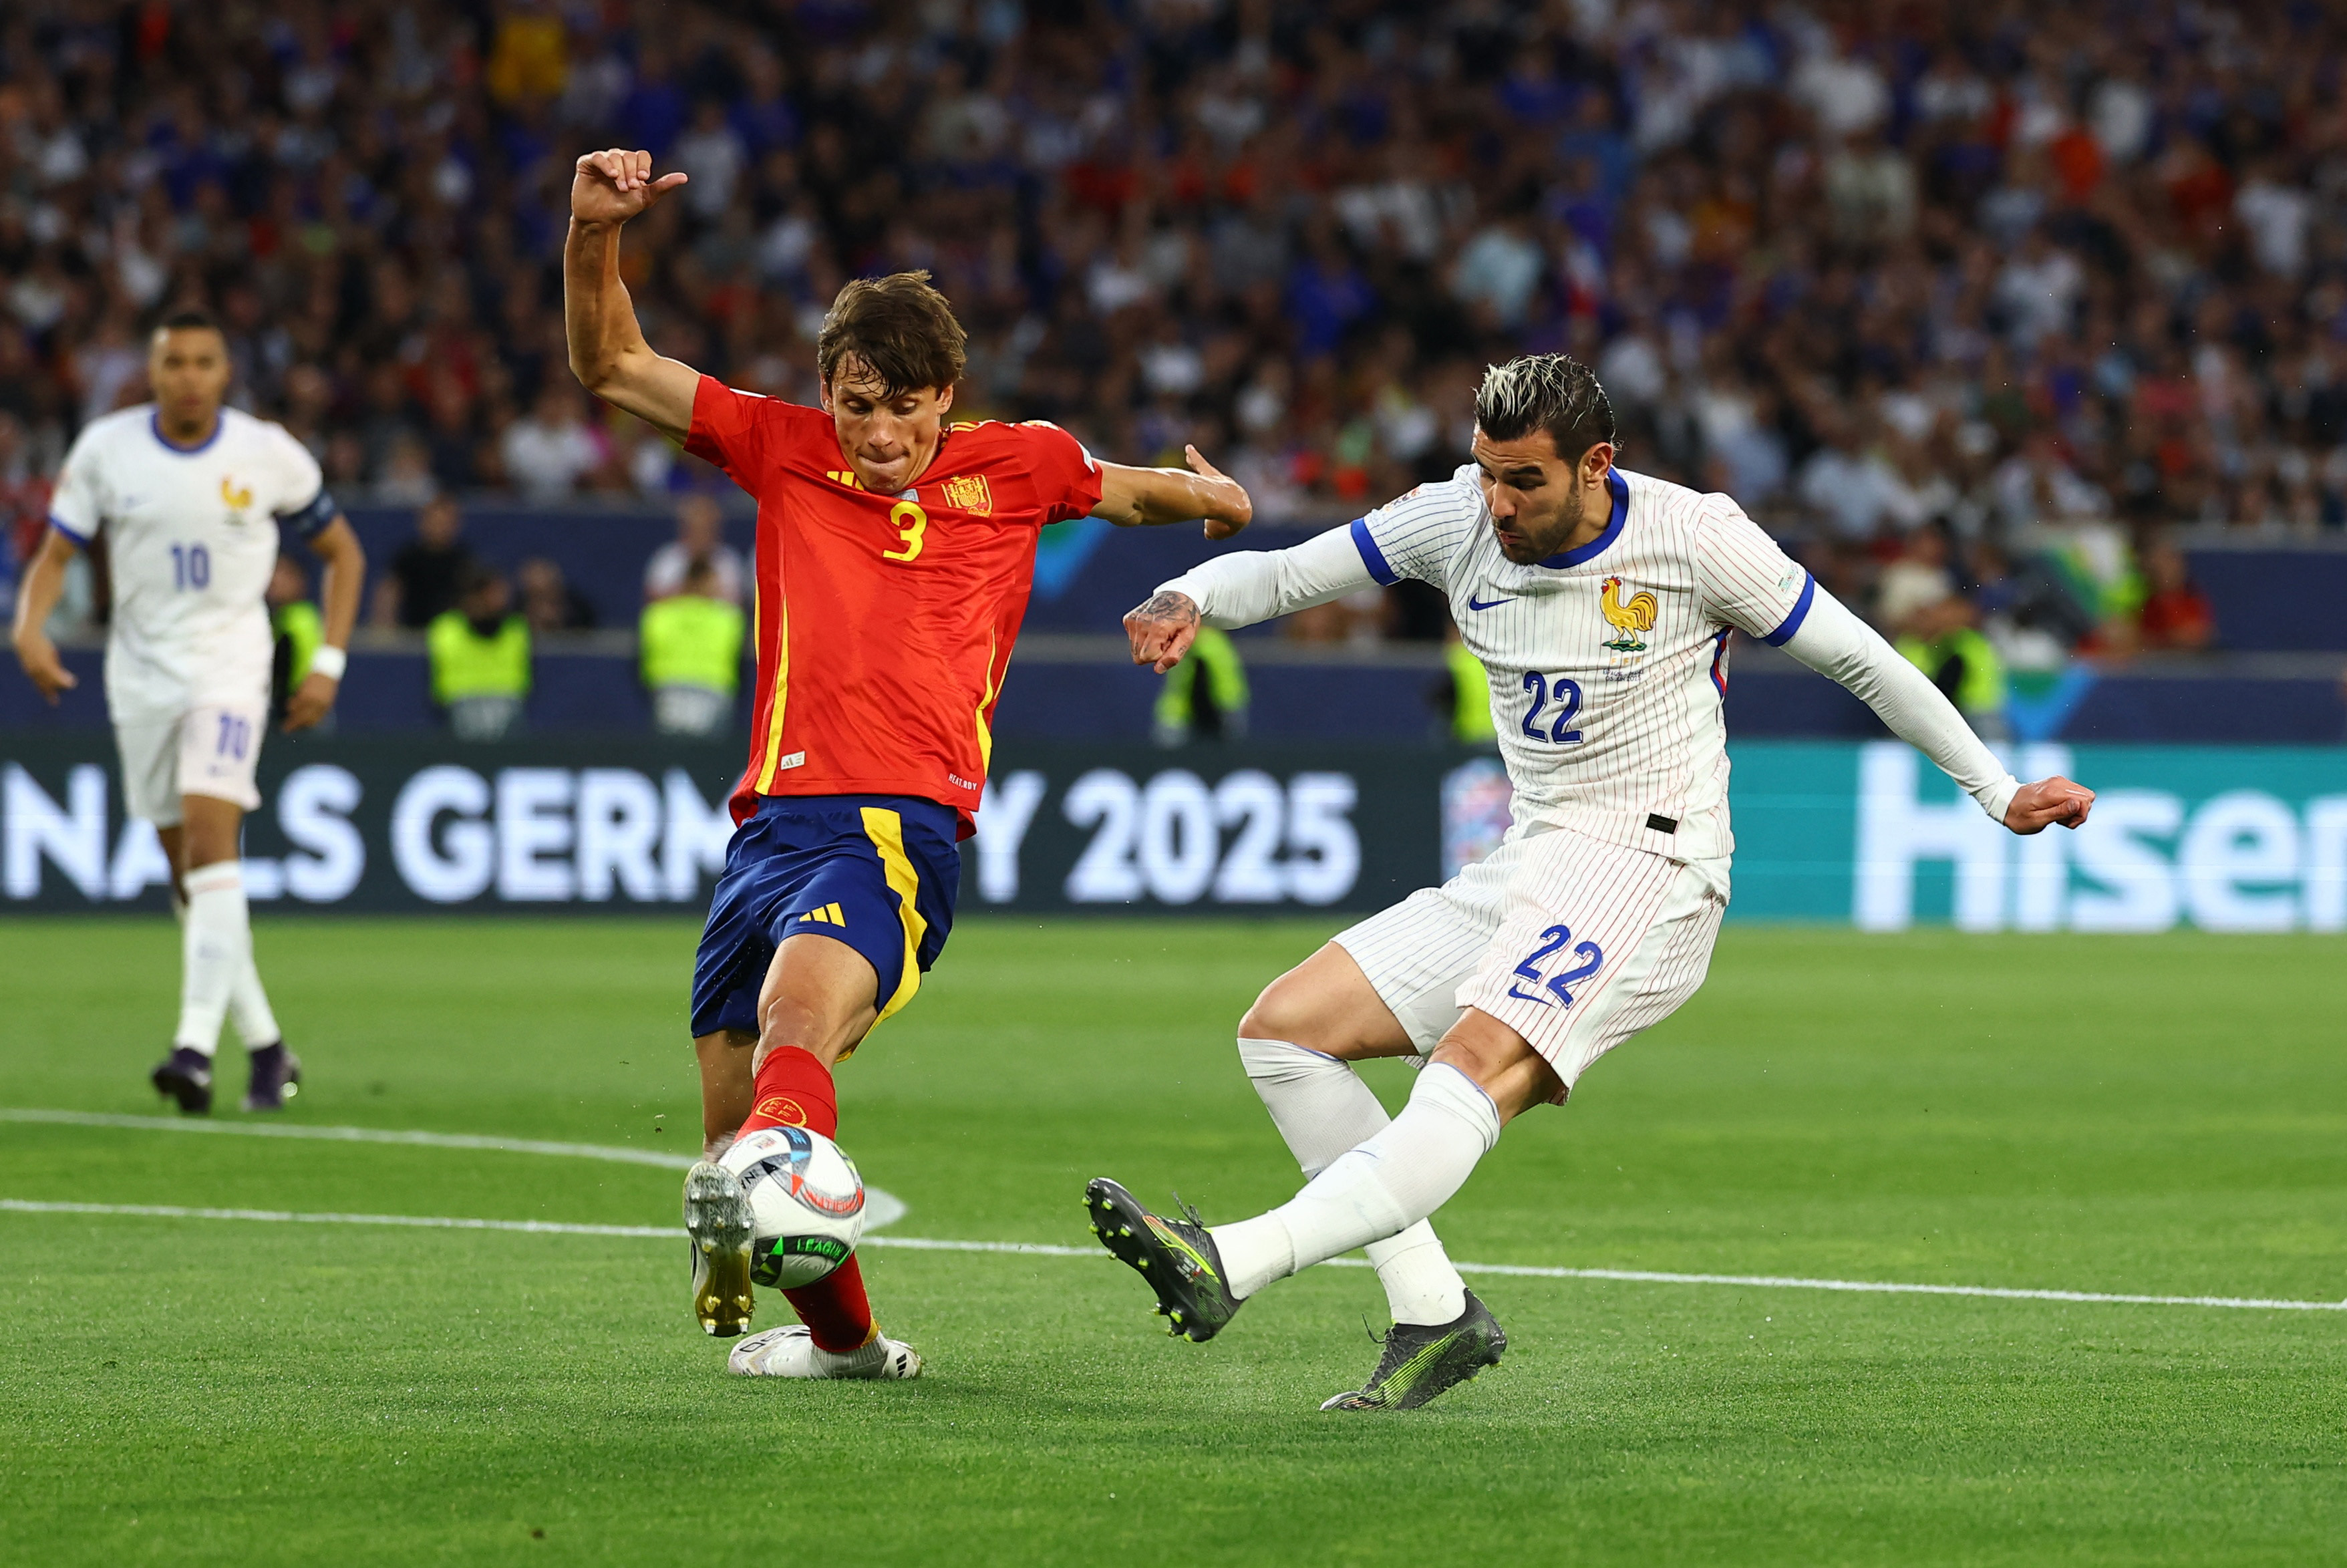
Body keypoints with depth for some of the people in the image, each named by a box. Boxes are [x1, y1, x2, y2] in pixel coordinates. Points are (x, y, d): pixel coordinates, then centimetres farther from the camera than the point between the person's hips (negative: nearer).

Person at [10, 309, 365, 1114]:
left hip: (230, 664, -3)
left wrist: (328, 662, -1)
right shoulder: (106, 448, -2)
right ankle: (266, 1048, 17)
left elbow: (341, 551, 7)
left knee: (209, 837, -22)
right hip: (141, 674, 3)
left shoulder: (267, 455, -5)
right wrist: (31, 626, -18)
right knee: (187, 873, 6)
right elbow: (55, 554, 2)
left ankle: (197, 1042, -29)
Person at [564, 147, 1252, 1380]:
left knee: (803, 1006, -35)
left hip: (902, 826, -4)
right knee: (729, 1100, 5)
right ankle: (841, 1336, 29)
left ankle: (758, 1194, -66)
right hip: (772, 813, 4)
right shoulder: (784, 451, 16)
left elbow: (1131, 491, 37)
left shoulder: (1016, 466, 13)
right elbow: (611, 367, 15)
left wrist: (1206, 494, 24)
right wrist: (593, 237, 3)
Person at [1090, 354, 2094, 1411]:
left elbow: (1861, 659, 2)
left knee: (1475, 1073, -30)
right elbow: (1283, 574, 7)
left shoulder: (1695, 539, -10)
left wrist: (1997, 791, 7)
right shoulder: (1458, 519, 2)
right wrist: (1188, 600, -16)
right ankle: (1435, 1314, -3)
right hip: (1526, 873, 7)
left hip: (1647, 874, -7)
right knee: (1282, 1029, -2)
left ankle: (1233, 1265, -48)